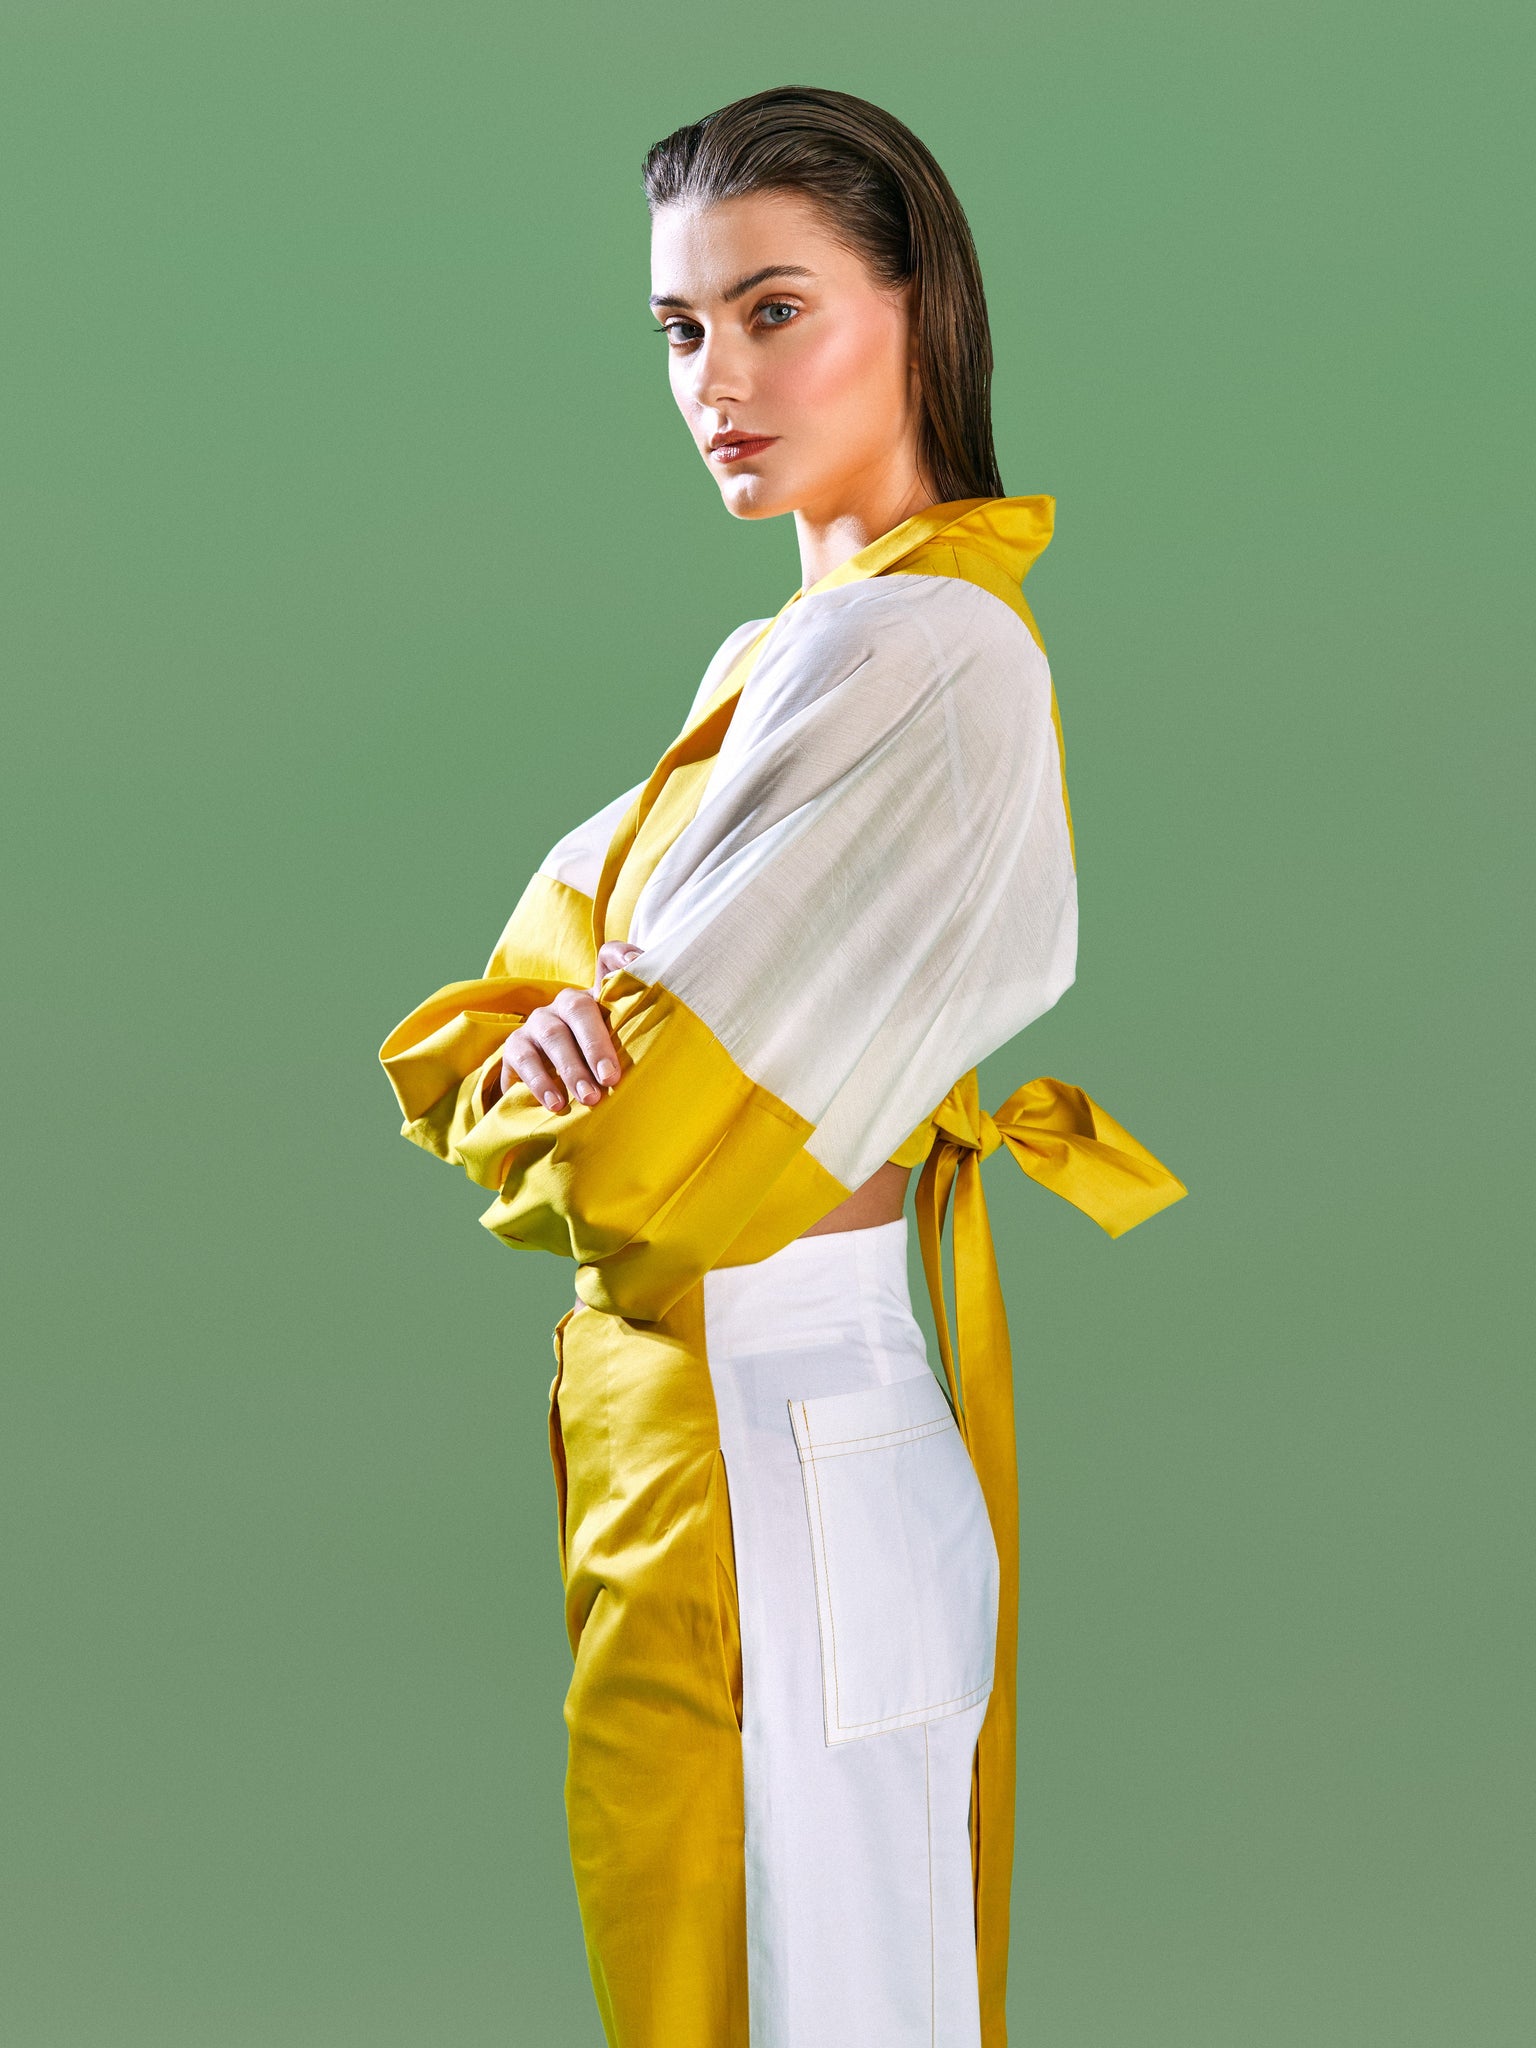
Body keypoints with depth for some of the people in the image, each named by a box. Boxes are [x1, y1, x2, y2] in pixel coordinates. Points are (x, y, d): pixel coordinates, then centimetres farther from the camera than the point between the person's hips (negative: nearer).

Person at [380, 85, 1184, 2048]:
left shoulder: (910, 653, -19)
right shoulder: (777, 652, 13)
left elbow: (640, 1163, -22)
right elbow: (539, 966, 10)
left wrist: (552, 1113, -1)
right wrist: (536, 1034, -12)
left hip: (774, 1456, -10)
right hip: (669, 1417, 10)